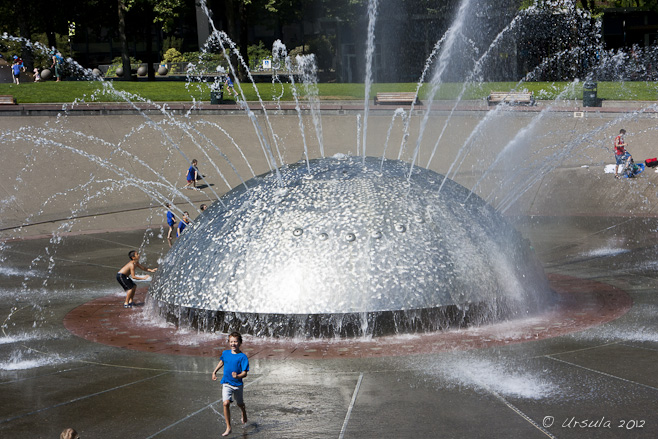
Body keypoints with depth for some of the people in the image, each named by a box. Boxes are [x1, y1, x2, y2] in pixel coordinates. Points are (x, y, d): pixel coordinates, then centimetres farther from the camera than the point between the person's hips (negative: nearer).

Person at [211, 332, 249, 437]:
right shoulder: (225, 353, -1)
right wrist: (214, 372, 24)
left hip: (238, 384, -1)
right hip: (226, 383, 2)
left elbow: (245, 373, -18)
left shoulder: (242, 357, -15)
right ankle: (228, 428, -11)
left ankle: (244, 413, 56)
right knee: (226, 403, -17)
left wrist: (238, 376, -37)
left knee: (239, 404, 18)